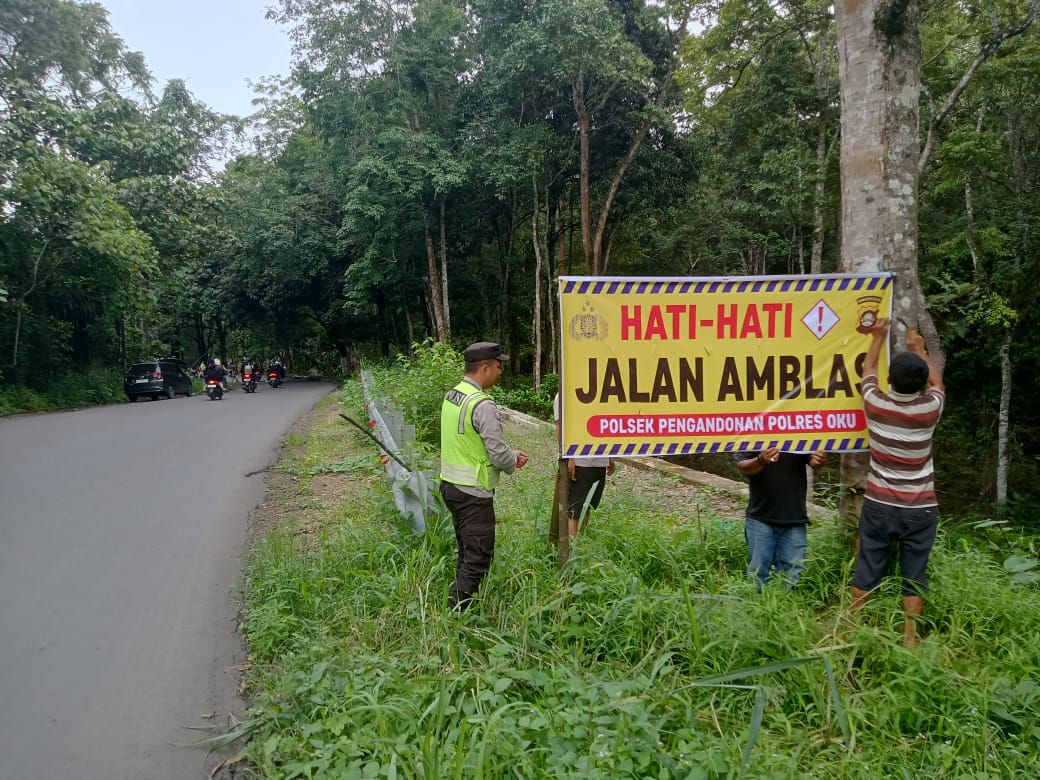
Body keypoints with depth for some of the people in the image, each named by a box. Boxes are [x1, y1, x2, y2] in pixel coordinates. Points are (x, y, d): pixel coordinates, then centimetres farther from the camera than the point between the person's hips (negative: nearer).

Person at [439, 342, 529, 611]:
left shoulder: (452, 395, 7)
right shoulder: (482, 404, -21)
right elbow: (498, 452, -20)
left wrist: (510, 454, 11)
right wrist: (513, 462, 2)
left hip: (450, 485, 9)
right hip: (473, 492, -9)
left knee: (467, 552, 20)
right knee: (478, 557, -1)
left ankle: (460, 604, 29)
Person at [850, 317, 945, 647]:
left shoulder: (875, 403, -10)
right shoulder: (930, 409, -11)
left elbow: (868, 369, 12)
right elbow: (937, 382, 13)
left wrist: (878, 338, 26)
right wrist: (920, 350, 26)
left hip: (878, 504, 1)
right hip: (919, 508, -1)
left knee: (866, 570, 8)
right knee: (914, 575, 8)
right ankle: (910, 638, 14)